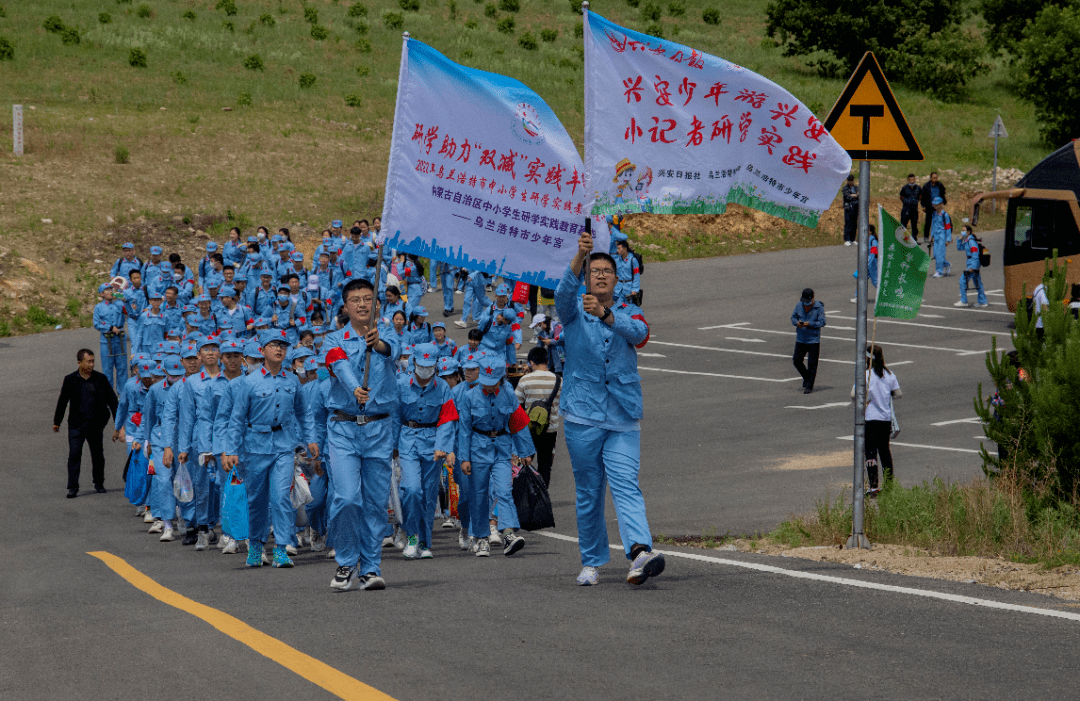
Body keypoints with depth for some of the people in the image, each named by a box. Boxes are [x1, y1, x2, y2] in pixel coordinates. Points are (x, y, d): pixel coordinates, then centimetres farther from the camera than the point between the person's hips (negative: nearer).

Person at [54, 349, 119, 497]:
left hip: (95, 425, 1)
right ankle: (73, 488, -7)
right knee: (74, 454, -9)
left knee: (97, 455, 10)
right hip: (76, 425, -1)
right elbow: (62, 401, 10)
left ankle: (99, 483, 29)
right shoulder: (70, 380, 0)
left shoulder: (100, 379, 0)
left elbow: (112, 400, 4)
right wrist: (57, 422, 18)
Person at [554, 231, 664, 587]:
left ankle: (639, 552, -33)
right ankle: (591, 562, 16)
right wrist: (580, 256, -36)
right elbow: (564, 293, -17)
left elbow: (639, 332, -15)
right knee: (588, 491, 6)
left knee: (626, 484, -15)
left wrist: (604, 314, -34)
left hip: (623, 417, 0)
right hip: (582, 415, 0)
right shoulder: (574, 312, 7)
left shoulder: (629, 313, 9)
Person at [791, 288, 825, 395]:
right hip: (801, 339, 5)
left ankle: (809, 386, 6)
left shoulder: (819, 307, -10)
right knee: (796, 361, 5)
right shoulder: (799, 305, 3)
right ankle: (806, 377, 31)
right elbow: (793, 317, 10)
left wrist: (809, 324, -24)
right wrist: (797, 323, -13)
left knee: (812, 364, -2)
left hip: (814, 339, -5)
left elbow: (822, 322, -11)